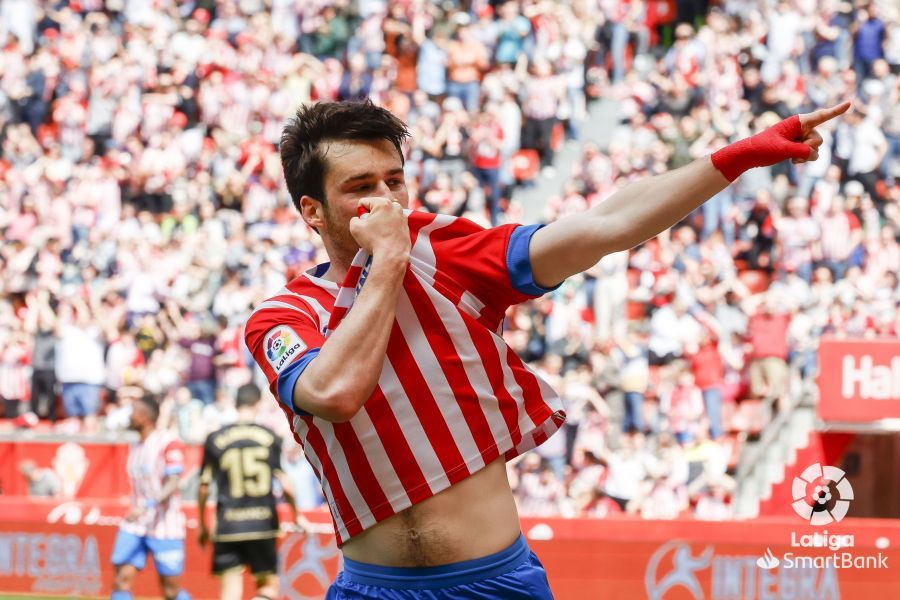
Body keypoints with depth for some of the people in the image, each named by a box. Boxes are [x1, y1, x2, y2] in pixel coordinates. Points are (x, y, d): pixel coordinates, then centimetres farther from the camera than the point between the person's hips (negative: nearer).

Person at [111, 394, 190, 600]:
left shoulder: (169, 442, -11)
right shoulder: (135, 448, 12)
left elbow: (172, 486, -20)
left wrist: (146, 506, -33)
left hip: (164, 527, -6)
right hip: (135, 524, 6)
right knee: (122, 579, -7)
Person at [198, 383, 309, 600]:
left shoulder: (215, 439, 2)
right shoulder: (270, 437, -1)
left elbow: (203, 487, 4)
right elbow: (285, 485, -2)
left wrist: (201, 525, 17)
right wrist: (297, 516, 15)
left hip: (227, 526, 1)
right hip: (263, 525, -1)